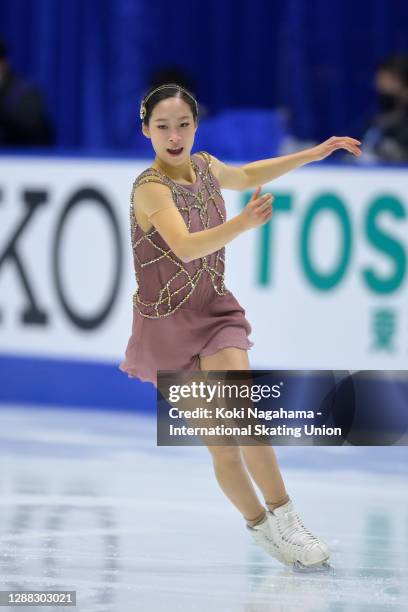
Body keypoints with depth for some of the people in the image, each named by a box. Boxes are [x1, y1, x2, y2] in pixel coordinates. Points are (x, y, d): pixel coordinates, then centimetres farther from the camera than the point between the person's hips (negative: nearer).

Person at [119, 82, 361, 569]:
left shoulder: (204, 166, 2)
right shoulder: (150, 188, -19)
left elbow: (246, 175, 25)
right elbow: (185, 247, -35)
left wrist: (314, 154, 22)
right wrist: (242, 224, -50)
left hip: (215, 311, 4)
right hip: (169, 324, -4)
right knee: (223, 447, -5)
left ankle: (283, 518, -14)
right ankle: (261, 526, 12)